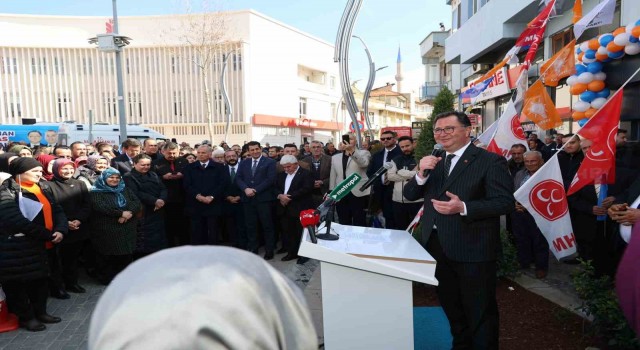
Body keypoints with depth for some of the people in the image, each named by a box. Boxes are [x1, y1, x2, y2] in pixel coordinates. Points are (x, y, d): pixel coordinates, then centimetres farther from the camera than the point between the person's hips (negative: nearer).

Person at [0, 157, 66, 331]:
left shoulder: (43, 188, 9)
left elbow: (57, 210, 6)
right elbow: (17, 221, -23)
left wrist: (60, 230, -15)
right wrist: (49, 235, -20)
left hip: (38, 244, 8)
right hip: (15, 247, -7)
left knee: (40, 279, 16)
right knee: (17, 283, 6)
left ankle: (40, 312, 31)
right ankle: (26, 317, 20)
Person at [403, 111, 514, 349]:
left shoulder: (491, 161, -11)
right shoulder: (433, 161, 8)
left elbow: (505, 202, -17)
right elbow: (409, 195, 4)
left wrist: (463, 207, -28)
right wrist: (421, 173, -14)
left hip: (473, 249, -6)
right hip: (437, 246, 7)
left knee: (479, 310, 10)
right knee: (450, 305, 24)